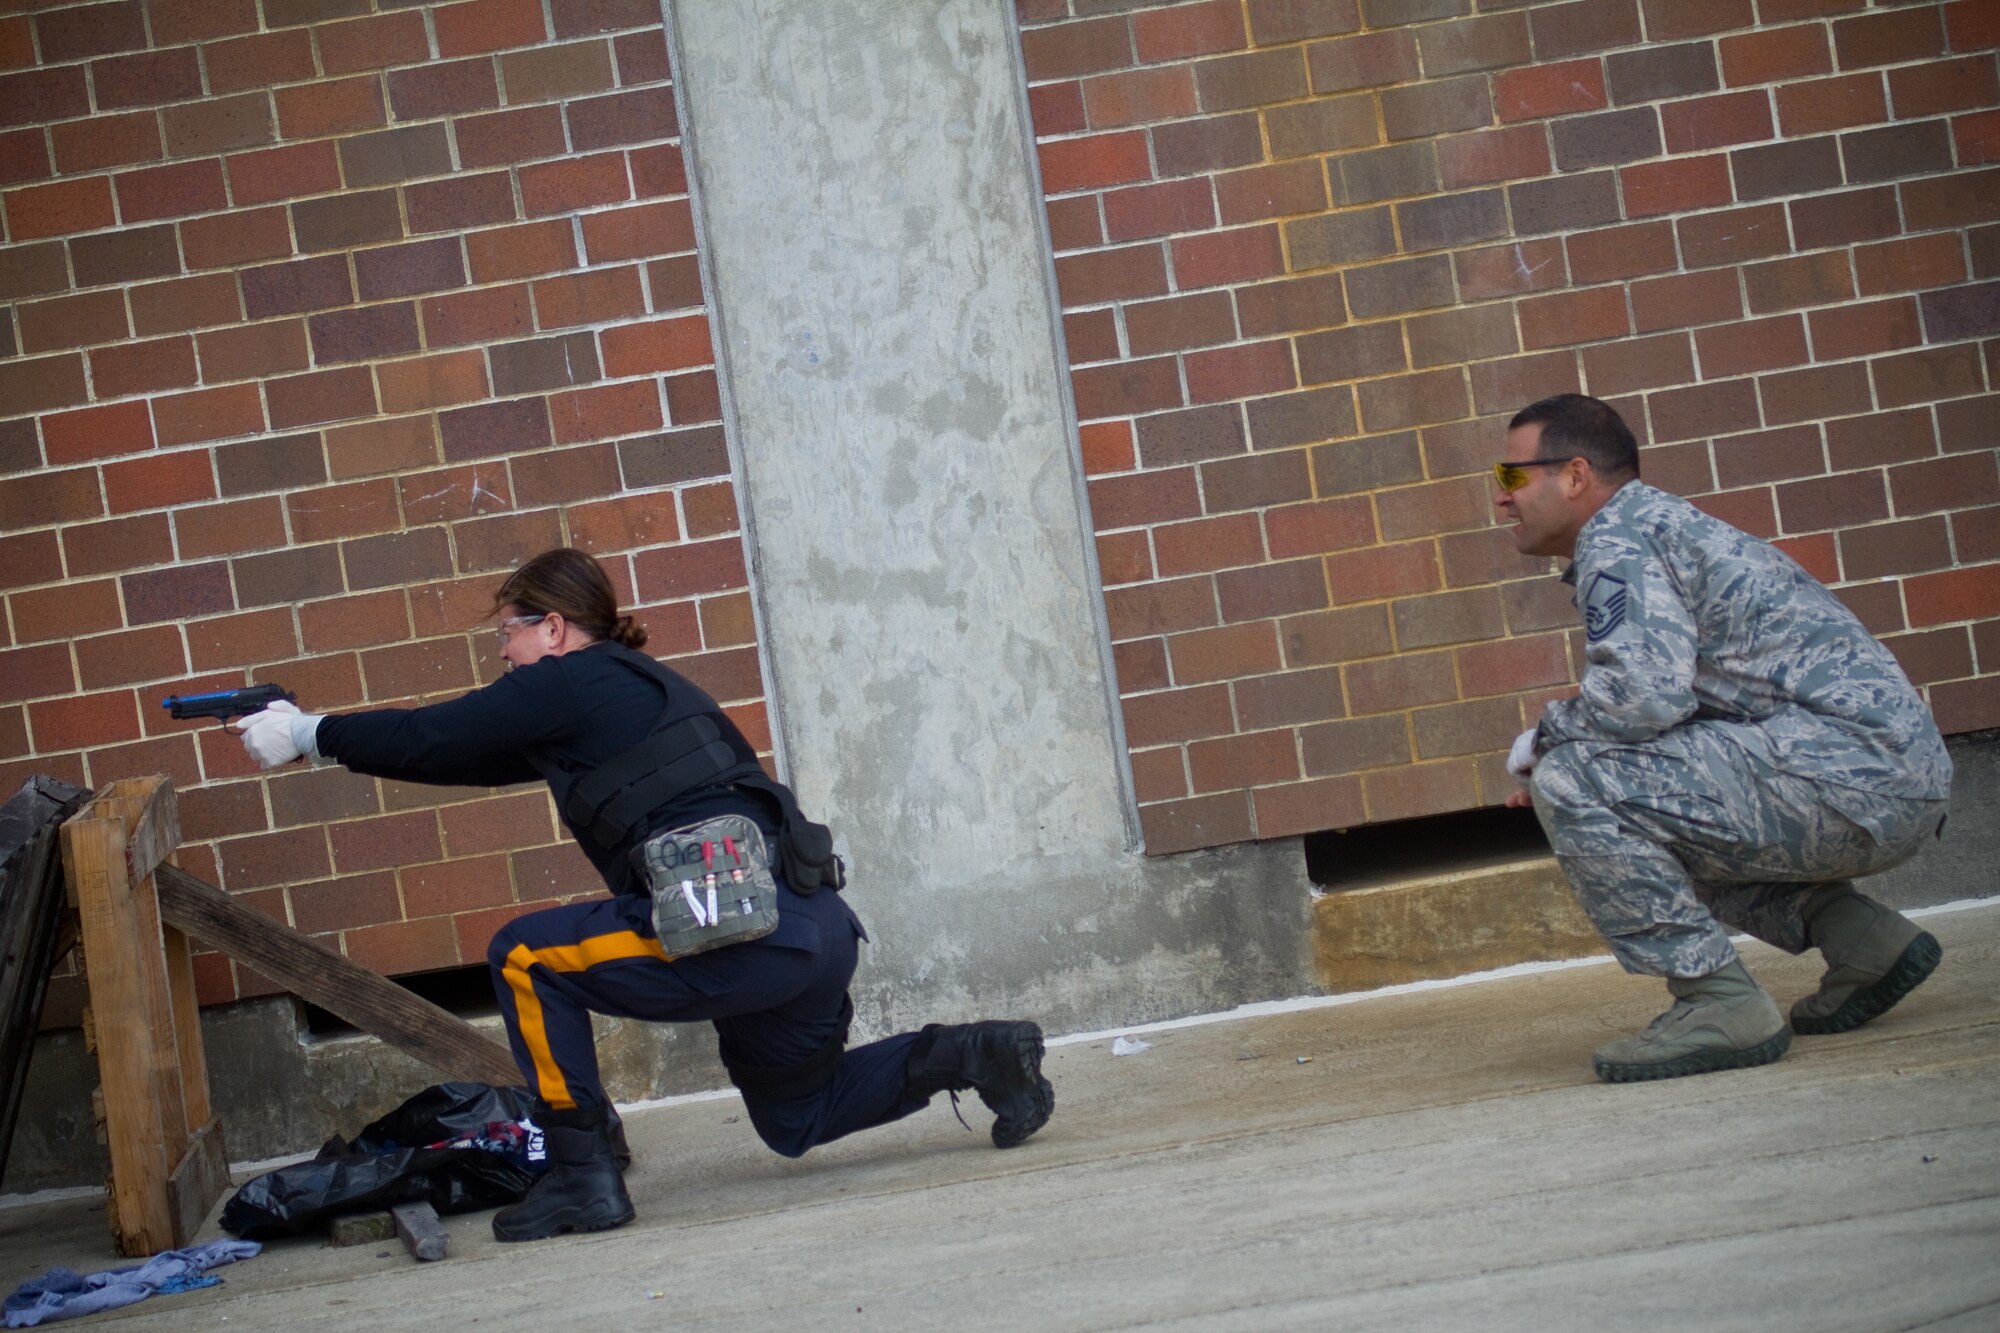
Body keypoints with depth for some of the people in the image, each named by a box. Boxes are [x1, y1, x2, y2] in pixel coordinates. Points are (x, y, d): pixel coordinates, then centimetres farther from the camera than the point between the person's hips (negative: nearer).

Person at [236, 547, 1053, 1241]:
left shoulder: (572, 683, 0)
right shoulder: (633, 685, 26)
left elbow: (430, 739, 2)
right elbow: (474, 757, 32)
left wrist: (310, 736, 17)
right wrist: (322, 734, 33)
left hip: (745, 931, -10)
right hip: (820, 929, 10)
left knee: (525, 959, 0)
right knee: (795, 1120, 27)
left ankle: (583, 1175, 0)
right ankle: (974, 1055, 12)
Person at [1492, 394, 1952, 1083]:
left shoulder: (1616, 533, -7)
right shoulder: (1659, 524, 24)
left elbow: (1646, 694, -22)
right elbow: (1674, 703, 25)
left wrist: (1544, 739, -3)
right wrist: (1562, 748, 12)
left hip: (1850, 773, -10)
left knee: (1572, 784, -15)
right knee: (1648, 819, 28)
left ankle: (1719, 1002, -12)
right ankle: (1863, 938, 17)